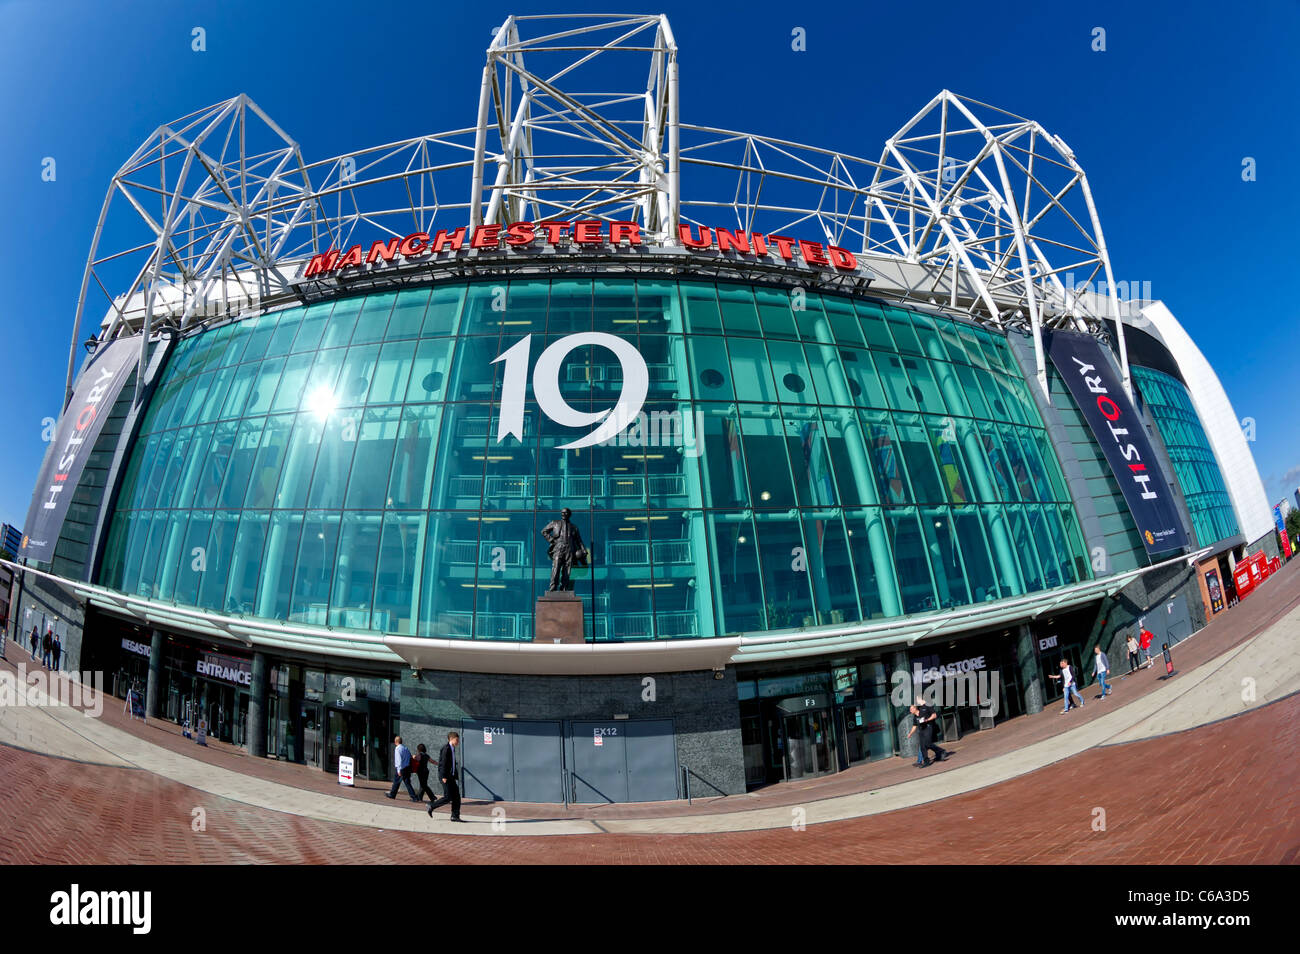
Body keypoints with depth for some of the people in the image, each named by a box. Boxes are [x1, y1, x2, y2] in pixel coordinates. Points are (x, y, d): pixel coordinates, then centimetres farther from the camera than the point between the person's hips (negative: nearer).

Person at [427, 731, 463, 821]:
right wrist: (444, 776, -22)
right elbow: (443, 763, -18)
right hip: (445, 777, -9)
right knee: (448, 797, -8)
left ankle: (455, 816, 7)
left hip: (451, 777, 9)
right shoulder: (446, 748, -12)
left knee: (456, 796, 4)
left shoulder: (452, 749, 16)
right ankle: (431, 806, 10)